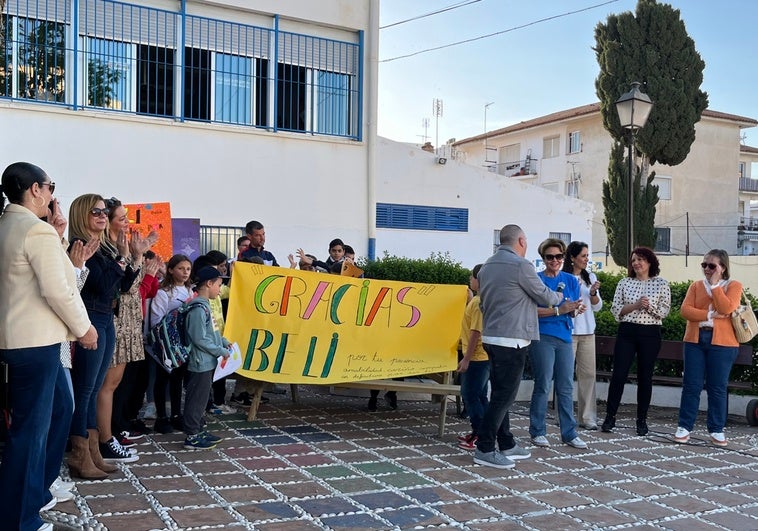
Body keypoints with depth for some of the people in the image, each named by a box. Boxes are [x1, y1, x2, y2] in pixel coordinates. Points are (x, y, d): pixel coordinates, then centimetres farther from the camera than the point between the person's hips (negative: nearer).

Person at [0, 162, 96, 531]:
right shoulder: (38, 230, -17)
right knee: (31, 427, -1)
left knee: (59, 409, 22)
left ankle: (37, 491, 34)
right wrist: (83, 328, -10)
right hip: (34, 341, -10)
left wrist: (58, 235, 10)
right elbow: (56, 290, -22)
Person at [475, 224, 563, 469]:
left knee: (500, 393, 14)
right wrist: (559, 296, 18)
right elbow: (544, 297, -2)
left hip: (491, 337, 9)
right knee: (504, 395, -4)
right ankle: (484, 449, -2)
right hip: (512, 339, -9)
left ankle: (506, 444, 23)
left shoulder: (486, 266, 12)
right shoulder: (521, 265, -13)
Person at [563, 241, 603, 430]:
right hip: (568, 331, -5)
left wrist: (593, 293, -7)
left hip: (587, 331, 5)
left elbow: (597, 307, 10)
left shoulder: (591, 277, 11)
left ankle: (587, 416, 11)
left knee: (588, 373, 5)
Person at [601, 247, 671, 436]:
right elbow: (615, 309, 2)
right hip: (627, 332, 1)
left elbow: (664, 311, 1)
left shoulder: (661, 284, 4)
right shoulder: (624, 283, 7)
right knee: (618, 375, -3)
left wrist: (649, 305, -15)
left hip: (650, 334, -1)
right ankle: (610, 417, 6)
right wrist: (636, 305, -11)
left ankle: (642, 420, 15)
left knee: (645, 377, 6)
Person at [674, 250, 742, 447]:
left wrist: (715, 284, -9)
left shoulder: (733, 286, 3)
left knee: (717, 387, 4)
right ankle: (684, 427, 9)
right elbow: (685, 310, -2)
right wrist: (710, 315, -13)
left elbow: (726, 309, -15)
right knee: (691, 385, 3)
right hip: (695, 340, 2)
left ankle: (716, 430, 14)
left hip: (722, 342, -2)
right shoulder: (696, 286, 11)